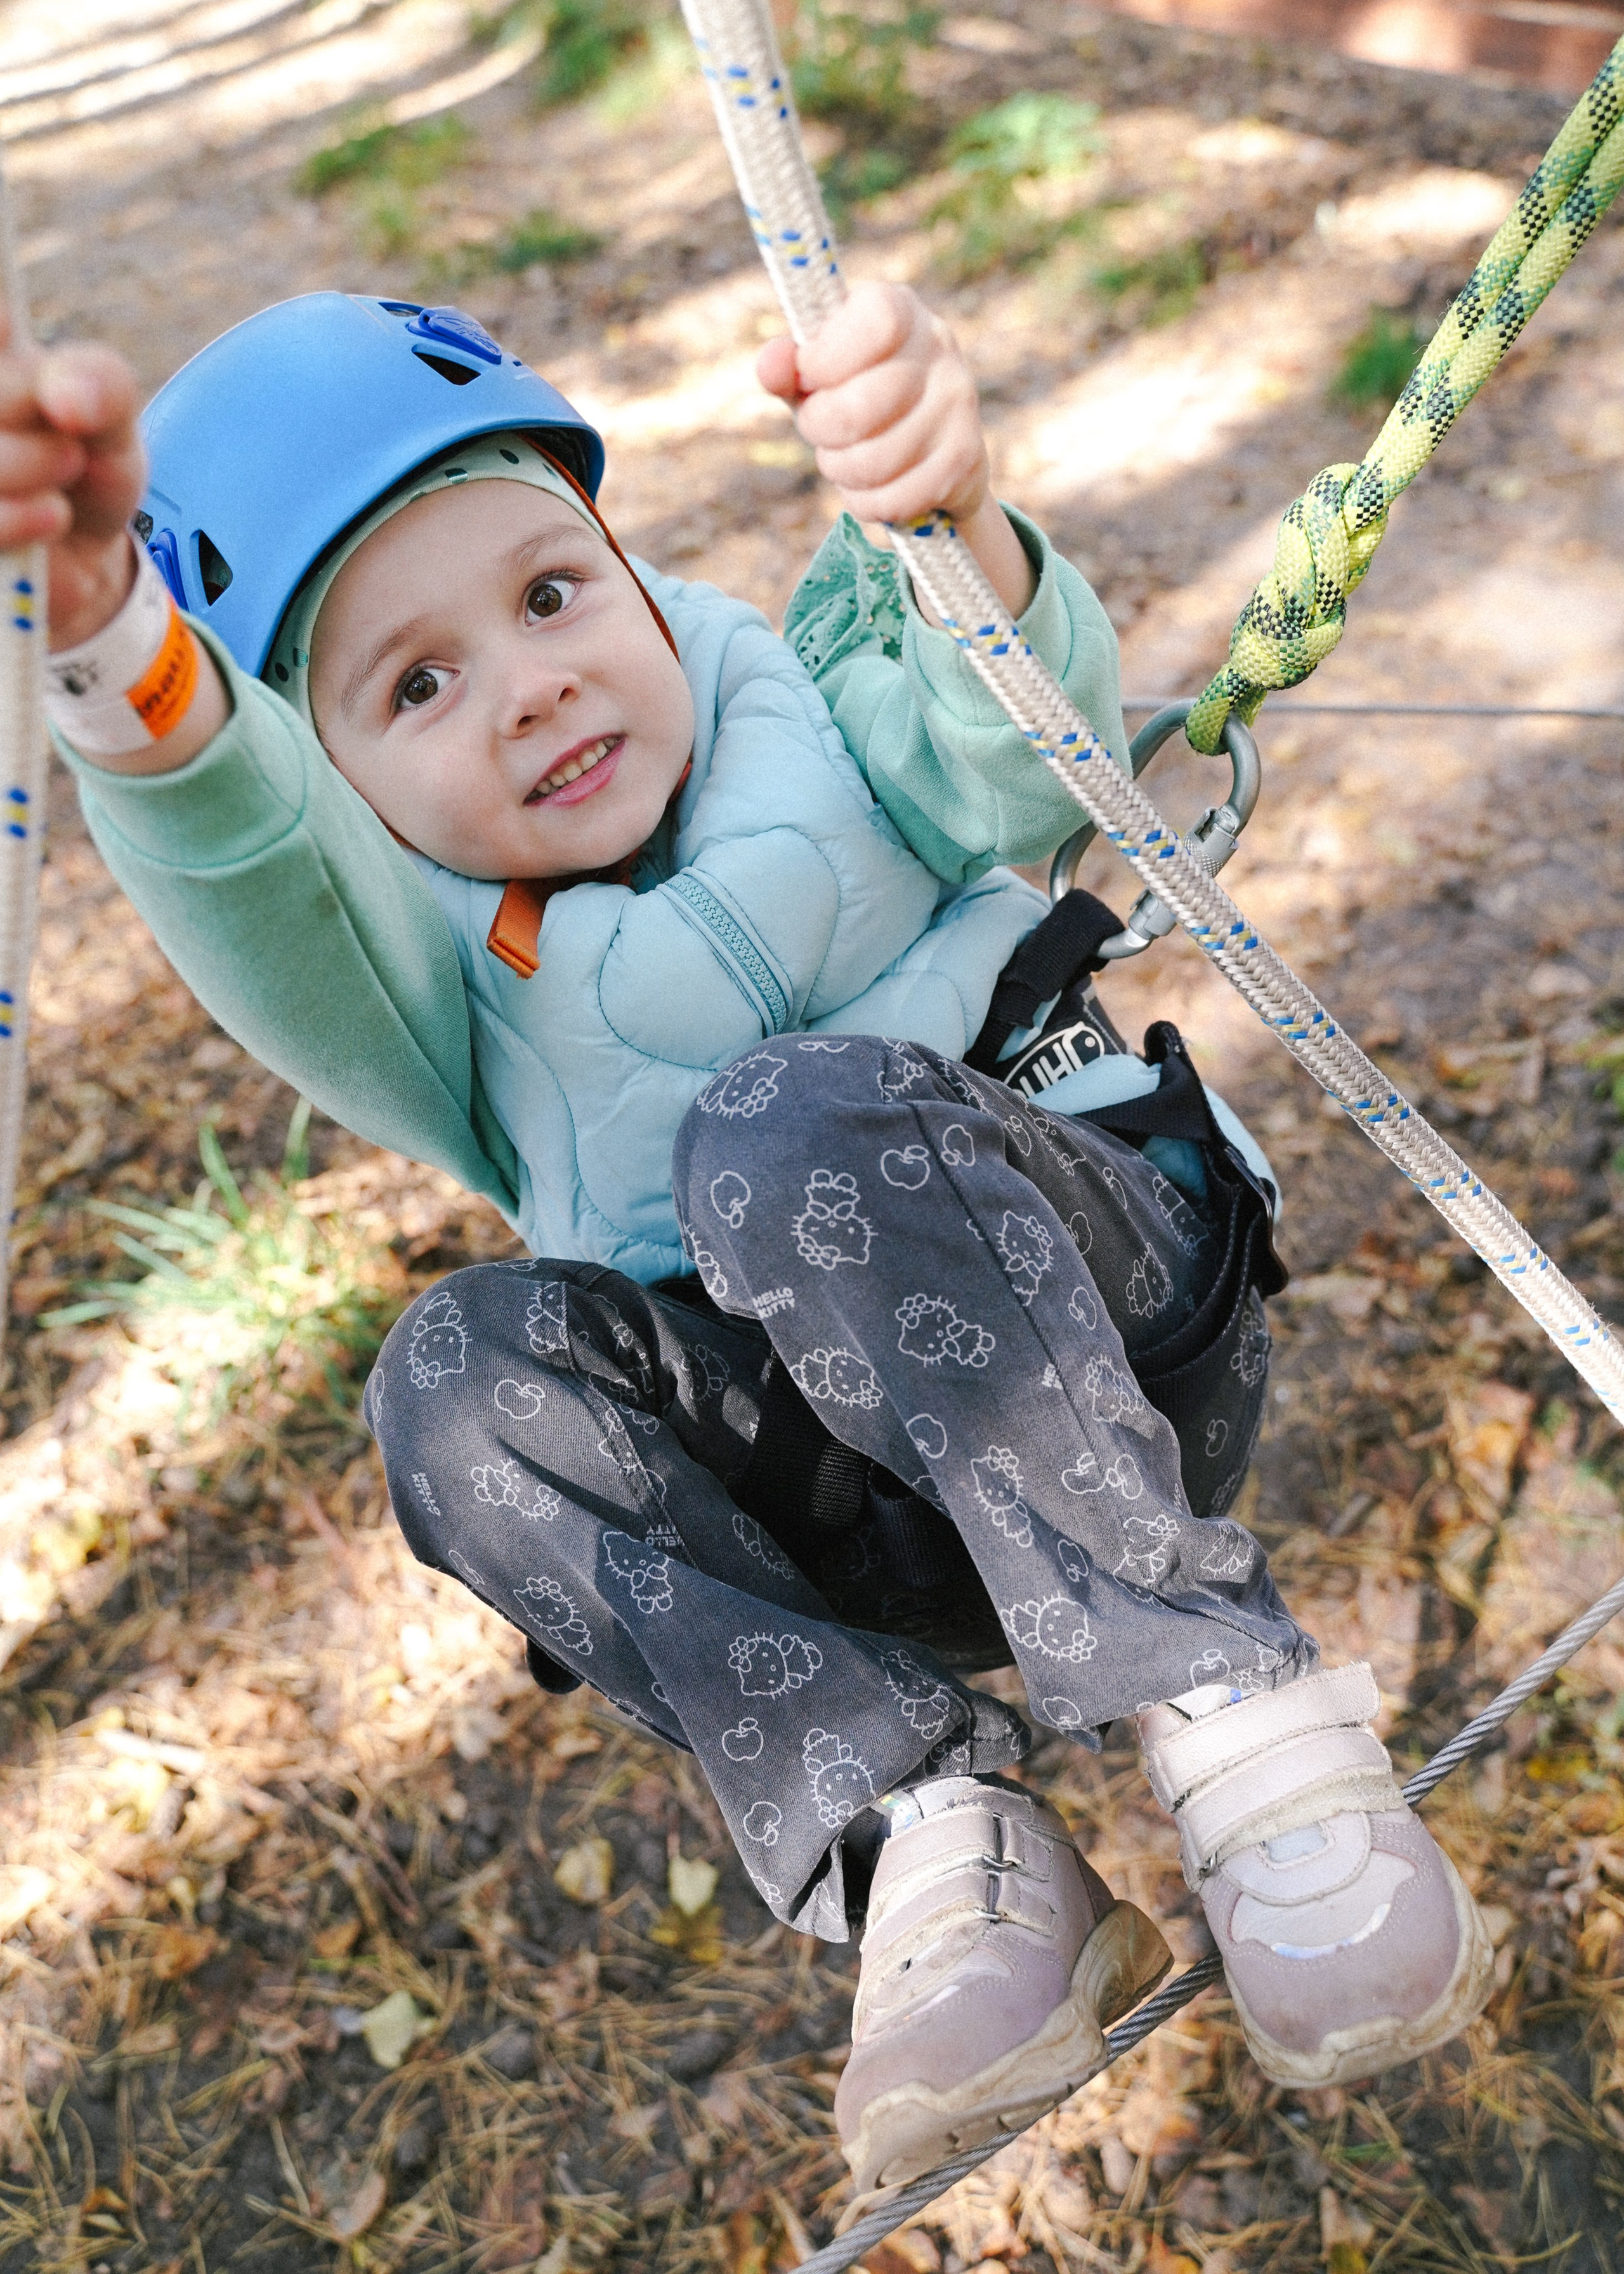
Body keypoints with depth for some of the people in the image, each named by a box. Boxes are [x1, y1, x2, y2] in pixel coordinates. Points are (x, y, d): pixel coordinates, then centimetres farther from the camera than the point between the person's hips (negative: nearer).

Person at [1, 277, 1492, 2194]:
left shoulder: (800, 713, 4)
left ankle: (1231, 1714, -28)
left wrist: (953, 524, -40)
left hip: (1115, 1296, -2)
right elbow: (235, 833, -21)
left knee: (792, 1114, -31)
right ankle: (919, 1824, -26)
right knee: (460, 1375, -23)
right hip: (846, 1496, 2)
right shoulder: (429, 969, 2)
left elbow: (1017, 751, -18)